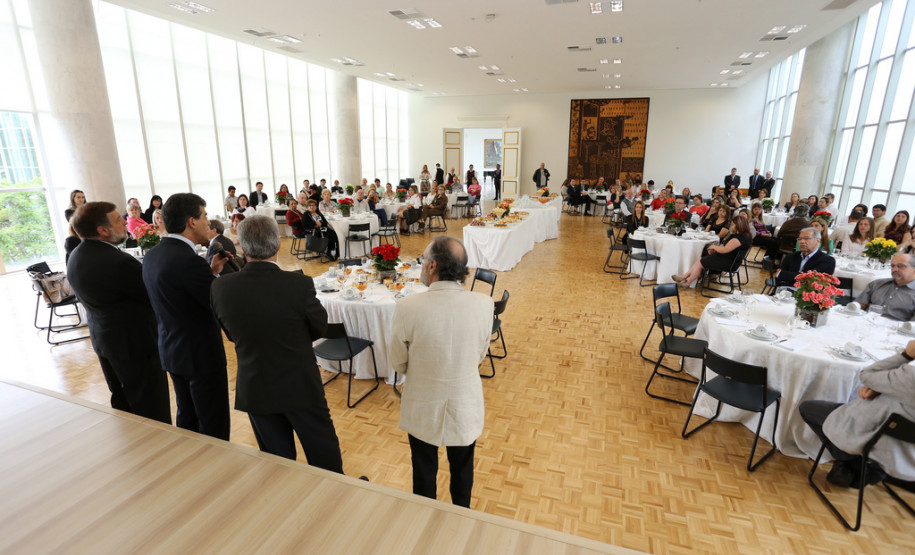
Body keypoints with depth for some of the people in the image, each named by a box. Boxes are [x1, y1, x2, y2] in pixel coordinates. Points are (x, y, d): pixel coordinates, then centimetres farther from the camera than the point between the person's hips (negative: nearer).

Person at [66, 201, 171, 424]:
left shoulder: (75, 256, 4)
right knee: (152, 409, 2)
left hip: (103, 337, 10)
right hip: (134, 341, -10)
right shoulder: (117, 261, -27)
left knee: (122, 402, 23)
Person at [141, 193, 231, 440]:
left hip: (171, 350, 9)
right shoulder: (188, 260, -25)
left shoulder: (152, 255, 4)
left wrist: (211, 272, 2)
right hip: (201, 354, -9)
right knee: (214, 428, 5)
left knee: (186, 419, 24)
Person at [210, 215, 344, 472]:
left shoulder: (220, 287, -13)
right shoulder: (299, 284, -23)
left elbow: (232, 333, 3)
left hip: (253, 389, 3)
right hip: (300, 385, -3)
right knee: (325, 455, 19)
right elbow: (319, 328, -7)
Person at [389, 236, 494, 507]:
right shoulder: (484, 304, -20)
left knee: (424, 471, 25)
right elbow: (480, 355, -4)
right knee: (462, 468, 28)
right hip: (466, 406, 2)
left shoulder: (408, 307, -26)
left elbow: (397, 362, -9)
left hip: (423, 408, -1)